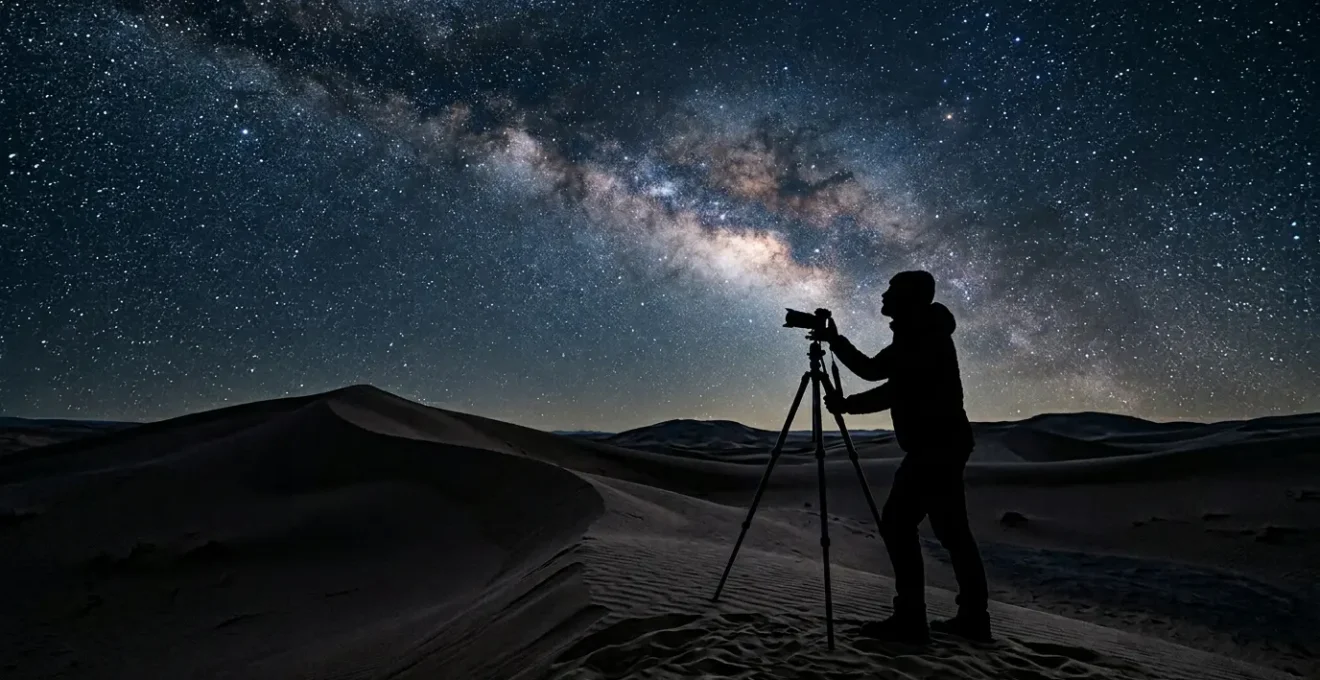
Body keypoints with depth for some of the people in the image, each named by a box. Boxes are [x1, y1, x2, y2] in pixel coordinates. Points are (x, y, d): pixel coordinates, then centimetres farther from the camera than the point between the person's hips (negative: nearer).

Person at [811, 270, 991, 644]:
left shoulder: (928, 337, -13)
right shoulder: (917, 337, 16)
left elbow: (896, 389, -18)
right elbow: (872, 370, 20)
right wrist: (835, 341, 17)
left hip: (935, 445, -10)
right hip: (943, 444, 10)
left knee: (897, 525, -9)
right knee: (952, 529, 12)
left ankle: (910, 620, -5)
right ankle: (973, 618, 19)